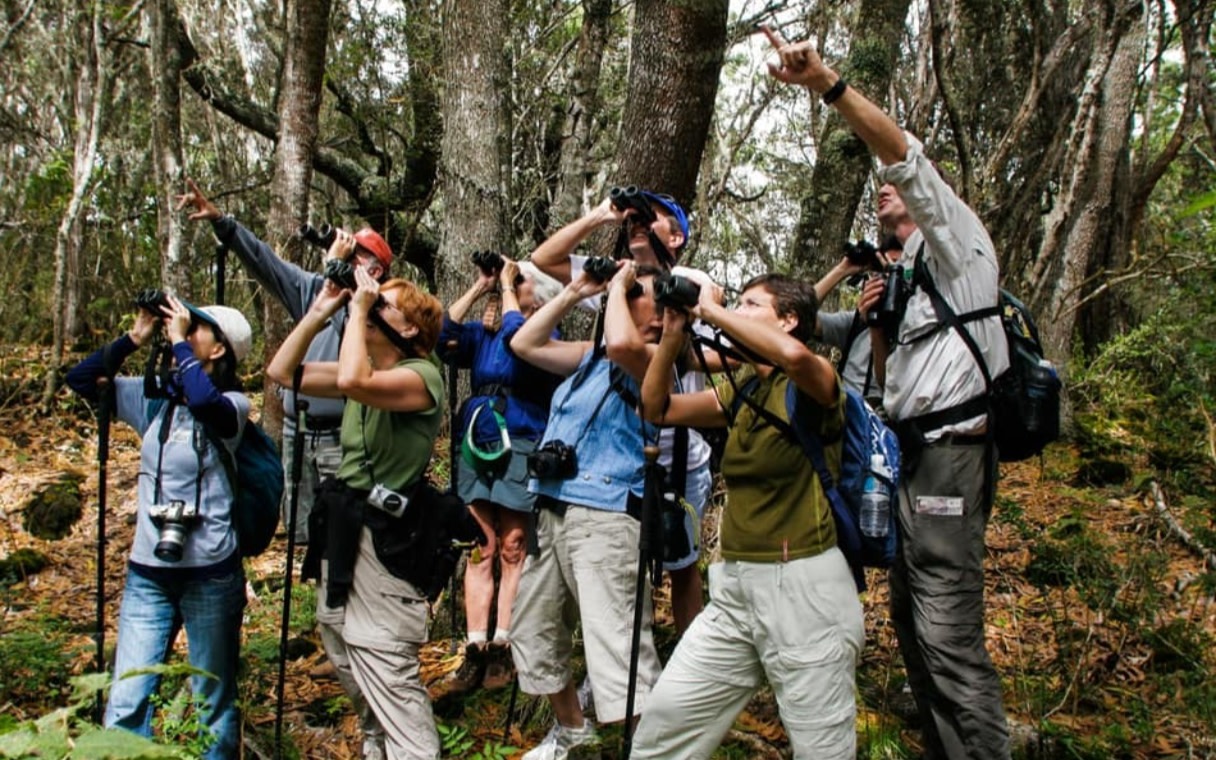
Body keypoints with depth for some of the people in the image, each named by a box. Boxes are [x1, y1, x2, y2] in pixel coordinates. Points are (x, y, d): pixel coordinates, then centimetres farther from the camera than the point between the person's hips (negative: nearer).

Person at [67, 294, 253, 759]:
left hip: (210, 573, -4)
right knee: (124, 709, 3)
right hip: (146, 573, 4)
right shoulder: (153, 398, 6)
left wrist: (177, 340, -19)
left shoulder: (232, 405, -8)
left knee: (215, 705, 10)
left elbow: (203, 402, -31)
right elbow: (81, 379, 9)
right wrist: (135, 339, -1)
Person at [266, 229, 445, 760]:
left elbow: (351, 382, -34)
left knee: (388, 673, -10)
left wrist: (359, 308, -21)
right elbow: (282, 372, 12)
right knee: (350, 660, 19)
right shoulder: (366, 372, 12)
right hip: (343, 530, 10)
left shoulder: (421, 375, -15)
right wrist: (321, 310, 5)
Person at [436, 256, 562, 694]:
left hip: (521, 448, -4)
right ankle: (475, 651, 2)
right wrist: (479, 288, 4)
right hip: (476, 445, 4)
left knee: (512, 550, -3)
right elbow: (444, 337, 1)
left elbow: (517, 338, -17)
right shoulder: (483, 333, 18)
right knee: (480, 550, 1)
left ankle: (502, 649, 1)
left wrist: (505, 286, -4)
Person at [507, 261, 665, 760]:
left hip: (605, 517, -9)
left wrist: (617, 285, -10)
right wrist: (575, 292, 14)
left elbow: (623, 344, -28)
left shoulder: (656, 360, -5)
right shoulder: (592, 354, 18)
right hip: (551, 510, 9)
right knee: (532, 632, 20)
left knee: (617, 646, -16)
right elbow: (524, 345, 19)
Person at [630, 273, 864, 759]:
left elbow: (793, 353, -32)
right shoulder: (741, 392, 13)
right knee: (663, 721, 7)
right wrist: (673, 334, 0)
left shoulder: (812, 385, -8)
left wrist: (714, 312, -19)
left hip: (804, 586, -7)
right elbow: (657, 408, 14)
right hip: (734, 586, 7)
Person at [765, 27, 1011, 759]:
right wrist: (878, 324, 5)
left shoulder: (957, 242, 0)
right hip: (910, 454, 10)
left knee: (950, 634, -14)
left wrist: (828, 82, -24)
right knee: (912, 620, 13)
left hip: (948, 456, -10)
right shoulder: (905, 278, 23)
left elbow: (906, 154, -16)